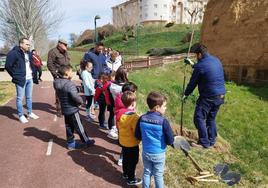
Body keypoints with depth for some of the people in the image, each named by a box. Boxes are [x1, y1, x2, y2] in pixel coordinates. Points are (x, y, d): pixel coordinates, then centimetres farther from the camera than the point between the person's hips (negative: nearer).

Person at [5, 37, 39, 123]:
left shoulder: (29, 54, 11)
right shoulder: (14, 53, -12)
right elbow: (8, 66, -11)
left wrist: (34, 74, 14)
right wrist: (15, 76, -6)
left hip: (30, 79, 7)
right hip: (21, 80, -7)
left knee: (29, 97, 16)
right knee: (20, 98, 3)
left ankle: (30, 113, 27)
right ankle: (21, 115, 14)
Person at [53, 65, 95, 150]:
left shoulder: (57, 83, 3)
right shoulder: (70, 84, -25)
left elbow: (59, 95, 11)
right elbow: (75, 96, -31)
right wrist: (81, 101, -12)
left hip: (64, 109, 8)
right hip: (72, 109, -8)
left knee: (69, 126, 18)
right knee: (79, 127, 6)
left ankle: (71, 143, 29)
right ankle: (86, 141, 21)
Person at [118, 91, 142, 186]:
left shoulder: (120, 114, -7)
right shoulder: (134, 117, -30)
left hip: (123, 141, 7)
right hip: (132, 143, -7)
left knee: (125, 158, 25)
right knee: (133, 161, 12)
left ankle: (125, 173, 45)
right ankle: (131, 179, 28)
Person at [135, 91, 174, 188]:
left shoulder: (142, 119, -10)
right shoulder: (163, 121, -23)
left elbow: (137, 136, 0)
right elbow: (170, 141, -17)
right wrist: (169, 141, 5)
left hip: (146, 152, 4)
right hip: (159, 154, -3)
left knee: (146, 173, 22)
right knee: (158, 175, 16)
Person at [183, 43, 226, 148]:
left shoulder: (200, 66, -16)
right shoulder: (216, 60, 8)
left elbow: (193, 82, -6)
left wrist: (186, 94, 9)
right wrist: (193, 65, 35)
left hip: (208, 97, -9)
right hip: (220, 96, 9)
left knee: (199, 118, 2)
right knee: (211, 118, 19)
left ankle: (204, 143, 7)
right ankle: (211, 141, 27)